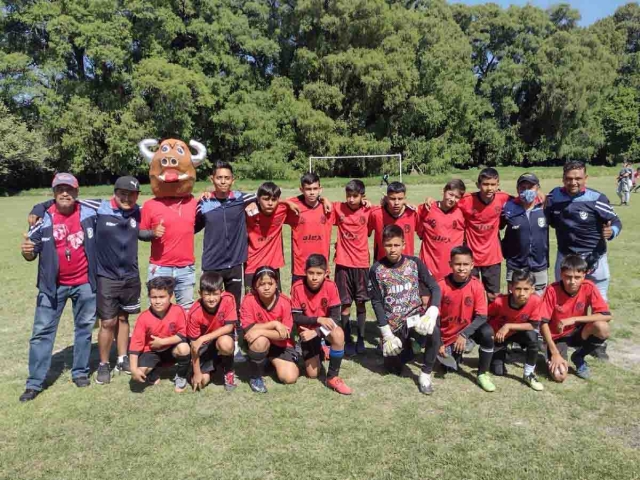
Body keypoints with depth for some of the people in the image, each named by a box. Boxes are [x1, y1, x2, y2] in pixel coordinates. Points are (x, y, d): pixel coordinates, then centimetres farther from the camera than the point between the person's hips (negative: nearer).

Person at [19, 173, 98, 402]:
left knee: (84, 328, 11)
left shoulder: (89, 215, -5)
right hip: (53, 285, 0)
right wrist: (27, 251, -24)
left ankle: (80, 372, 27)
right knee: (42, 331, 3)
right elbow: (32, 253, -3)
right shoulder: (44, 219, -6)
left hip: (84, 283, 1)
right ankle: (34, 383, 12)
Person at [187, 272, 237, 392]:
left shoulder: (228, 299, -24)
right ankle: (211, 366, 23)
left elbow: (229, 327, -23)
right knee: (203, 380, -13)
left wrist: (203, 339, -30)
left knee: (225, 343, -36)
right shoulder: (195, 313, -25)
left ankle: (228, 371, -5)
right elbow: (194, 344, -18)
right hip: (204, 346, 0)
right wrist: (196, 373, -15)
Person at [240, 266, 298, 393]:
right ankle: (255, 376, -9)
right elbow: (247, 329, -24)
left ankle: (272, 361, 20)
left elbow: (285, 334, -20)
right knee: (260, 341, -36)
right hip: (258, 343, -1)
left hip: (280, 345, 1)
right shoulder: (249, 300, -19)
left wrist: (261, 331, -32)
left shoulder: (285, 302, -18)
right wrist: (274, 324, -28)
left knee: (290, 377, -15)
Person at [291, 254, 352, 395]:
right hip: (307, 330, 1)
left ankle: (333, 377, -18)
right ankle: (318, 353, 33)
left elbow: (335, 317, -19)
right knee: (312, 374, -2)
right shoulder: (297, 288, -20)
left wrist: (316, 332, -29)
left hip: (325, 327, 0)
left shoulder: (331, 286, -19)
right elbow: (296, 318, -18)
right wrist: (318, 319, -32)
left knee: (338, 334, -37)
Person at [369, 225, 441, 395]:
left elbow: (434, 287, -7)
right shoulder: (377, 270, -7)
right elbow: (376, 302, -5)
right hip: (393, 324, 1)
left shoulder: (415, 263, -5)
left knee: (433, 333, -32)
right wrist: (386, 333, -9)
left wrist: (432, 312, -24)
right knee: (393, 368, 5)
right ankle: (407, 346, 38)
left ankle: (425, 374, -7)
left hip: (416, 316, 0)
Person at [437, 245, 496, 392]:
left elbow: (481, 317, -18)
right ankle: (456, 352, 29)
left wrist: (464, 335, -30)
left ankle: (483, 374, -10)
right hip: (448, 334, 0)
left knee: (487, 332, -29)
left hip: (469, 328, 0)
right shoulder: (441, 286, -18)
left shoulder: (477, 286, -17)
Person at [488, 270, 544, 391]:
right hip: (498, 335, -1)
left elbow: (534, 325, -23)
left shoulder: (536, 300, -29)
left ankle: (529, 374, -12)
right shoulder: (499, 302, -31)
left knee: (532, 336, -33)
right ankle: (502, 353, 30)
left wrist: (508, 326, -29)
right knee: (499, 372, -6)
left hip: (518, 332, 1)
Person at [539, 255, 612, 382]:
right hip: (557, 336, -3)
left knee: (602, 328, -29)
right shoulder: (552, 290, -22)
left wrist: (573, 319, -29)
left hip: (577, 333, 3)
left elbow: (607, 316, -21)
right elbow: (543, 323, -19)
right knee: (559, 376, -24)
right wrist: (555, 353, -24)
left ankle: (578, 357, 0)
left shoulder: (588, 287, -16)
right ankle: (552, 358, 13)